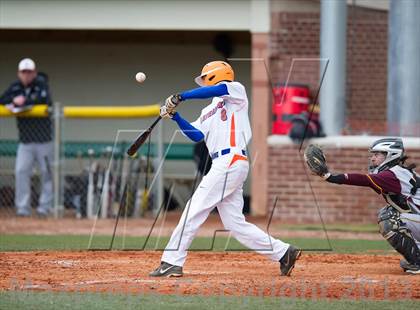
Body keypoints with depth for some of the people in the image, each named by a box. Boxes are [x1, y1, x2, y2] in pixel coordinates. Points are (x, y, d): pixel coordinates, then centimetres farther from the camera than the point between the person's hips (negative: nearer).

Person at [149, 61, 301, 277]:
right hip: (222, 165, 9)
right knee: (235, 224, 5)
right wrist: (175, 117, 0)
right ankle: (283, 253, 7)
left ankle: (172, 263, -12)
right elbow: (196, 135, 13)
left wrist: (180, 97, -17)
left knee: (194, 210, -11)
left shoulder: (236, 90, 4)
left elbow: (217, 90, -17)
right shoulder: (208, 111, 27)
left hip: (232, 161, -9)